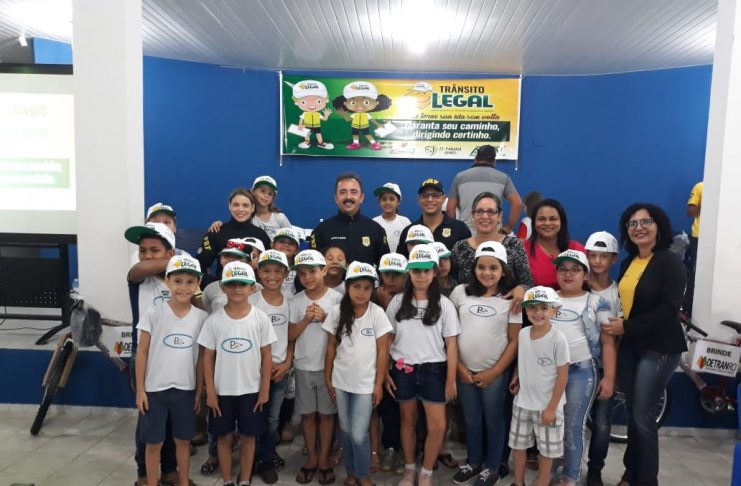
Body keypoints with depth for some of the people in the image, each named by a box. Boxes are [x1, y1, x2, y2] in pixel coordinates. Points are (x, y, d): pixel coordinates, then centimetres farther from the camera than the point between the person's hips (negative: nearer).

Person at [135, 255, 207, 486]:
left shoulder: (201, 317, -4)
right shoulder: (153, 314, -10)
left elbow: (201, 357, 3)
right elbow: (142, 353, -4)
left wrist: (199, 390, 4)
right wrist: (140, 390, -5)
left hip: (186, 389, 2)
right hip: (155, 389, -2)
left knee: (183, 441, 15)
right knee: (154, 443, 10)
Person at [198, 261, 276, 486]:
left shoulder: (260, 318, -7)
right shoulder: (214, 320, -6)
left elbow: (266, 355, -2)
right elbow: (208, 357, -1)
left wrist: (265, 389, -3)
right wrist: (210, 391, -4)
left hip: (251, 390, 0)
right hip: (222, 391, 0)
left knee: (248, 436, 12)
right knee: (224, 437, 12)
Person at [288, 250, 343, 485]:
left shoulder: (336, 298, -7)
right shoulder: (296, 301, -1)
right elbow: (290, 335, -2)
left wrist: (325, 318, -19)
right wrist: (306, 319, -16)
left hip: (329, 365, -2)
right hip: (304, 366, 2)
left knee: (326, 413, 9)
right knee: (307, 413, 12)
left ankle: (324, 458, 24)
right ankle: (312, 457, 27)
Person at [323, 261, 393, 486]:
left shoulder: (377, 314, -11)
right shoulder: (337, 312, -5)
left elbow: (382, 351, -6)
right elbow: (331, 347, 2)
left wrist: (379, 384, -6)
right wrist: (327, 379, 4)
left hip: (365, 383, -2)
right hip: (341, 382, 2)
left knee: (359, 434, -2)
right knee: (345, 430, 14)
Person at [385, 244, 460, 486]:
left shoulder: (444, 305, -4)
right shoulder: (398, 302, 1)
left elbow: (451, 345, -3)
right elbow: (387, 339, 5)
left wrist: (451, 380, -4)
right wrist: (384, 372, 1)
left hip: (433, 370, -1)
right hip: (402, 370, 1)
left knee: (437, 426, -2)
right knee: (408, 420, 14)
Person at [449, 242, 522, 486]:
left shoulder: (511, 299, -5)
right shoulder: (460, 292, -1)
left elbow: (515, 340, -4)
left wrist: (493, 372, -9)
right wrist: (458, 366, -4)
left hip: (495, 372, -2)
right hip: (465, 370, 2)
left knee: (493, 419, 11)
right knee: (471, 419, 15)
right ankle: (473, 462, 35)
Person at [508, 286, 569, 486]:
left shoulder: (558, 339, -17)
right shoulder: (522, 334, -3)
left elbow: (562, 376, -14)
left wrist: (552, 407, -13)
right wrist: (516, 377, -3)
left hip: (547, 405, -4)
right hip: (522, 402, 5)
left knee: (547, 449, 10)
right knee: (518, 445, 16)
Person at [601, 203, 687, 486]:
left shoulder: (670, 262, -10)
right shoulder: (627, 263, 10)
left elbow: (669, 309, -19)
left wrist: (627, 327, -19)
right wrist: (615, 324, -2)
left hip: (658, 349, -6)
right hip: (628, 346, 6)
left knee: (643, 416, 0)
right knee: (632, 414, 13)